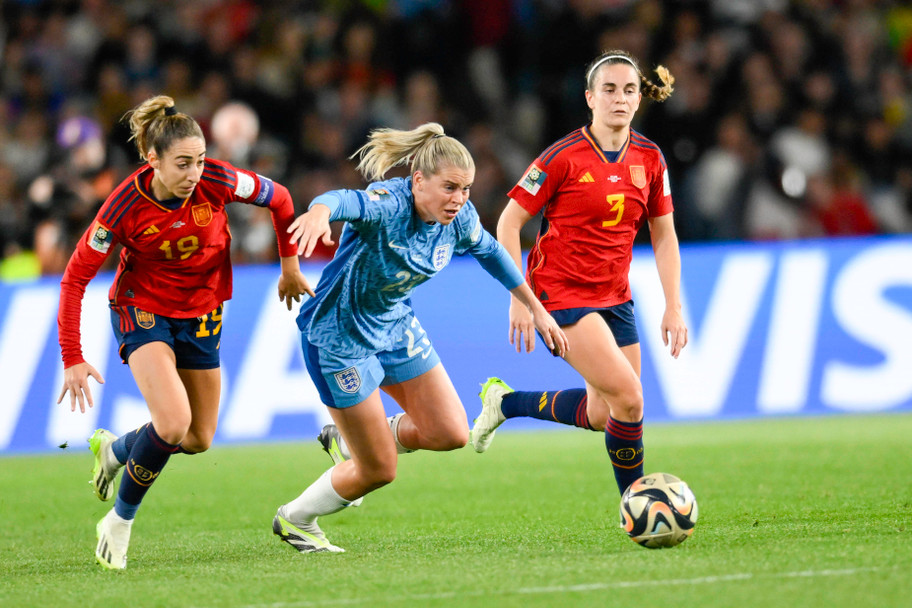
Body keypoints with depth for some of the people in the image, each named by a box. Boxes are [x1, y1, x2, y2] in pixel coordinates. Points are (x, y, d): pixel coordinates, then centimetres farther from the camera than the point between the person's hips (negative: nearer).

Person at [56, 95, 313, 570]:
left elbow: (279, 200, -2)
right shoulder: (125, 207, -26)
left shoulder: (215, 181, -22)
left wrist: (290, 267, 8)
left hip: (201, 314, 4)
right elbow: (75, 277, -16)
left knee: (199, 439, 10)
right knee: (173, 422, -26)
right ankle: (120, 520, -4)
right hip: (143, 311, -4)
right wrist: (72, 359, -18)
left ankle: (114, 449, 39)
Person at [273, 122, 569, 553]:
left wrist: (535, 308, 17)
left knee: (451, 435, 3)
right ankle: (294, 521, 25)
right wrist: (319, 211, -80)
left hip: (395, 325, 7)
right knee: (380, 471, -1)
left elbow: (489, 251, 12)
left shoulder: (459, 218, -11)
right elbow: (344, 201, -55)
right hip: (339, 335, -7)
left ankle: (351, 439, 28)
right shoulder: (387, 205, -32)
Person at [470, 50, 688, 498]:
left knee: (603, 414, 9)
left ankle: (506, 402, 31)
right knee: (628, 397, -18)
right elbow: (508, 223, -10)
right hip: (560, 294, -7)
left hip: (614, 297, 7)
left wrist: (673, 307, 3)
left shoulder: (649, 159, 1)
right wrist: (519, 300, -14)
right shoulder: (564, 157, -15)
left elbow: (663, 237, 10)